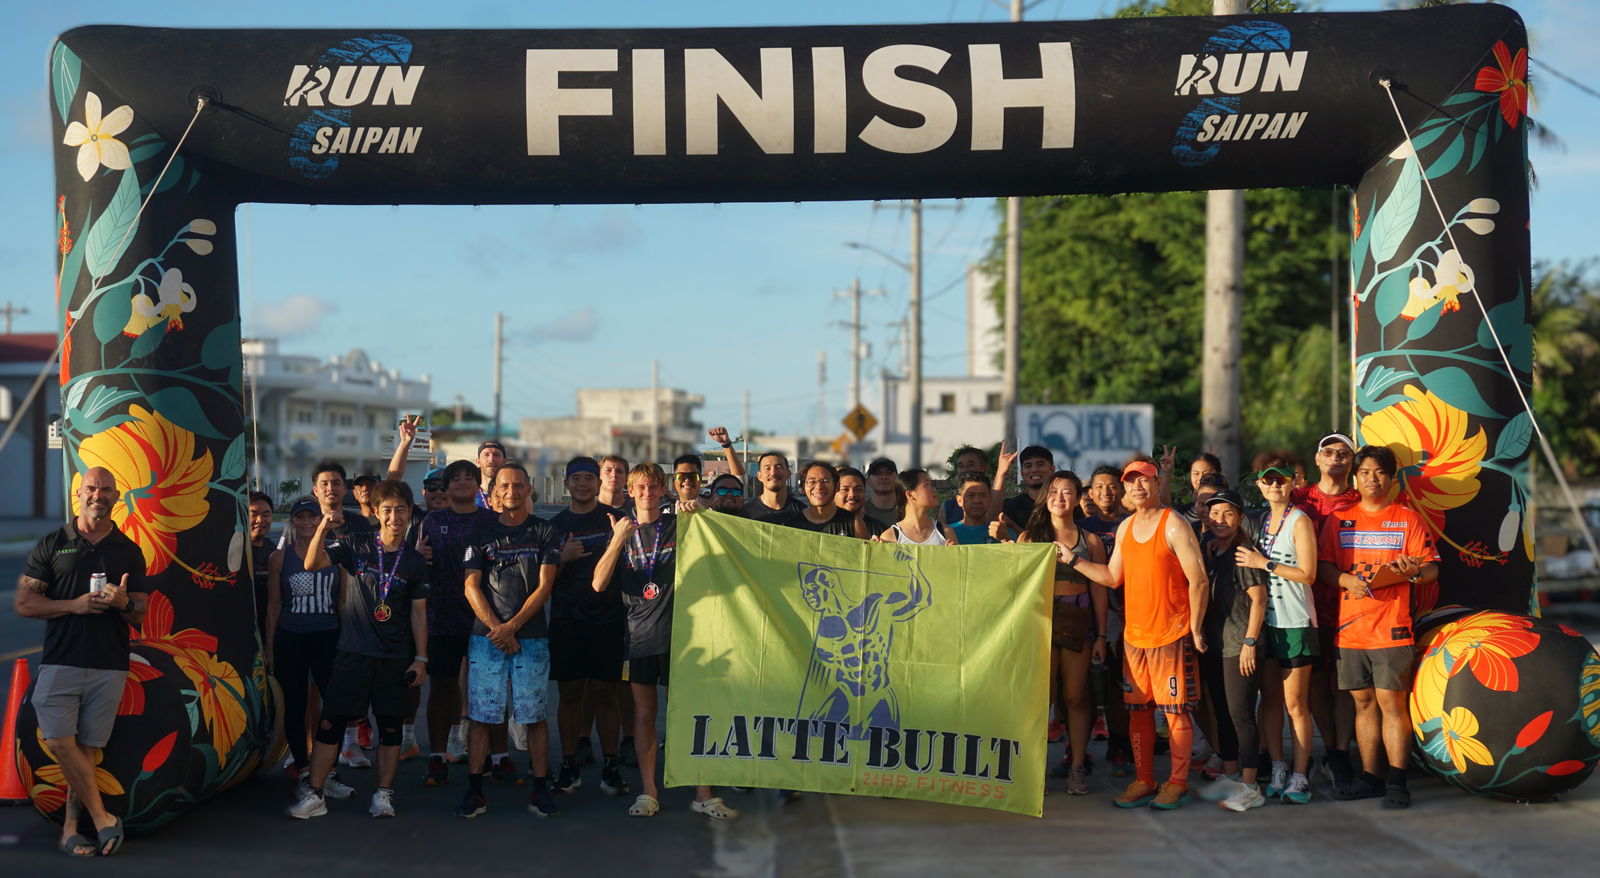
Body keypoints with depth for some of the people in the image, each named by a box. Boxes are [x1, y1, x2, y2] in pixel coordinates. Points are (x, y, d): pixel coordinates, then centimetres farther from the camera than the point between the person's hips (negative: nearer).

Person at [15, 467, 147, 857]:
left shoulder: (129, 552, 11)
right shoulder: (52, 544, 8)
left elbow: (140, 616, 12)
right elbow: (23, 603, 2)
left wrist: (123, 603, -12)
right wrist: (74, 606, -11)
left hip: (109, 667, 1)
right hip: (60, 661, -1)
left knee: (87, 748, 0)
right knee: (60, 743, -13)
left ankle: (70, 828, 7)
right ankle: (104, 819, -4)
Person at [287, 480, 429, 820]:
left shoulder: (415, 563, 5)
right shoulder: (357, 549, 3)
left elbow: (418, 612, 6)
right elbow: (312, 564, -6)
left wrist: (421, 658, 2)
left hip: (396, 657, 1)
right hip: (353, 652, -1)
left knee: (391, 725, 4)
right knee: (329, 721, -2)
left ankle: (383, 795, 15)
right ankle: (313, 795, 4)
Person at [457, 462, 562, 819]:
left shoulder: (544, 532, 6)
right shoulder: (482, 532, 9)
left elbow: (544, 586, 0)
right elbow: (471, 586, 3)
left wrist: (512, 626, -8)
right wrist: (497, 629, -8)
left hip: (531, 636, -1)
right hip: (486, 636, 1)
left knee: (535, 715, 0)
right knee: (481, 714, -1)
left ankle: (540, 789, 6)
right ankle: (474, 790, 4)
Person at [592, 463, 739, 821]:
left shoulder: (679, 525, 6)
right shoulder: (623, 531, 10)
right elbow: (599, 584, -1)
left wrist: (700, 513, -15)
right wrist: (618, 540, -12)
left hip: (678, 630, -2)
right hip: (640, 633, 2)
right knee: (644, 713, 6)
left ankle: (703, 794, 0)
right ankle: (648, 792, 14)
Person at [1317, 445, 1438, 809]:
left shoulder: (1409, 518, 5)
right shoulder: (1339, 519, 12)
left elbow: (1432, 569, 1)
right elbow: (1322, 565, 8)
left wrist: (1414, 572, -21)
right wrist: (1346, 580, -11)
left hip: (1391, 628, -3)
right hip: (1349, 628, 3)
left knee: (1391, 702, -6)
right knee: (1363, 702, 8)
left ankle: (1396, 781, -2)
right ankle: (1369, 776, 16)